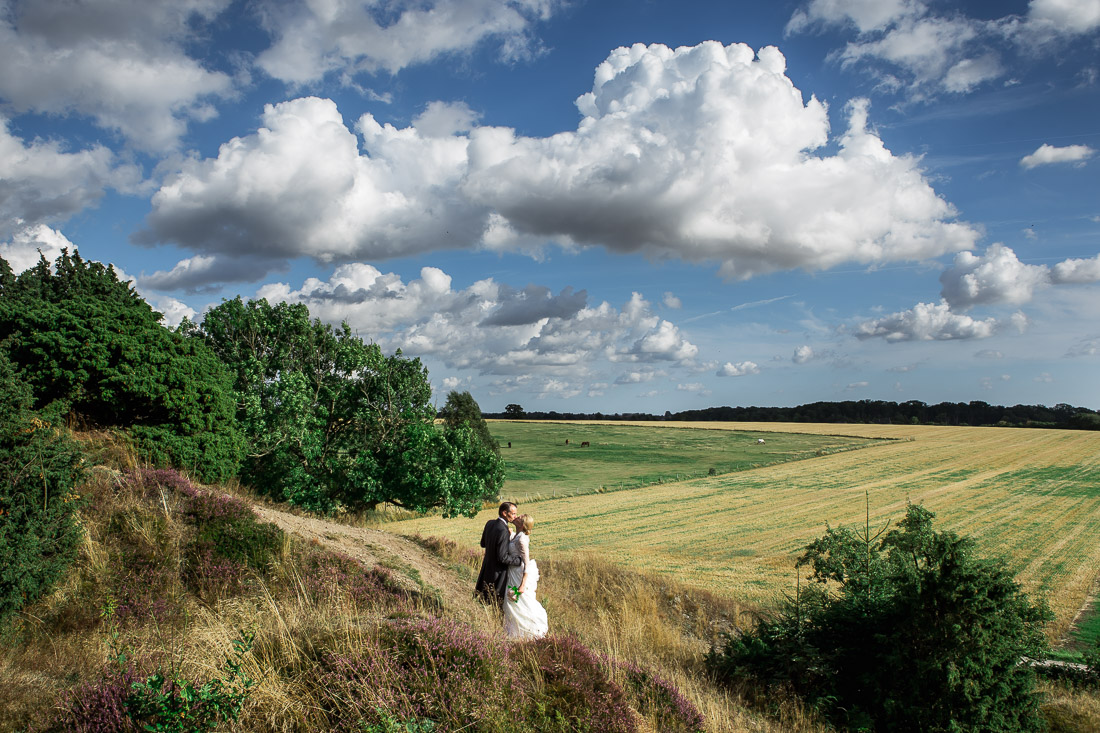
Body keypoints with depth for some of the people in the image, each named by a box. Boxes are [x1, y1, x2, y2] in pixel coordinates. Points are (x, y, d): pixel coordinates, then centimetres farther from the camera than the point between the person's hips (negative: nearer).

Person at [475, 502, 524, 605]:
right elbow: (503, 557, -25)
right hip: (498, 572, -9)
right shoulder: (503, 531, -26)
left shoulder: (490, 523, 0)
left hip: (487, 568, 9)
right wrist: (520, 560, -19)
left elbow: (483, 544, 14)